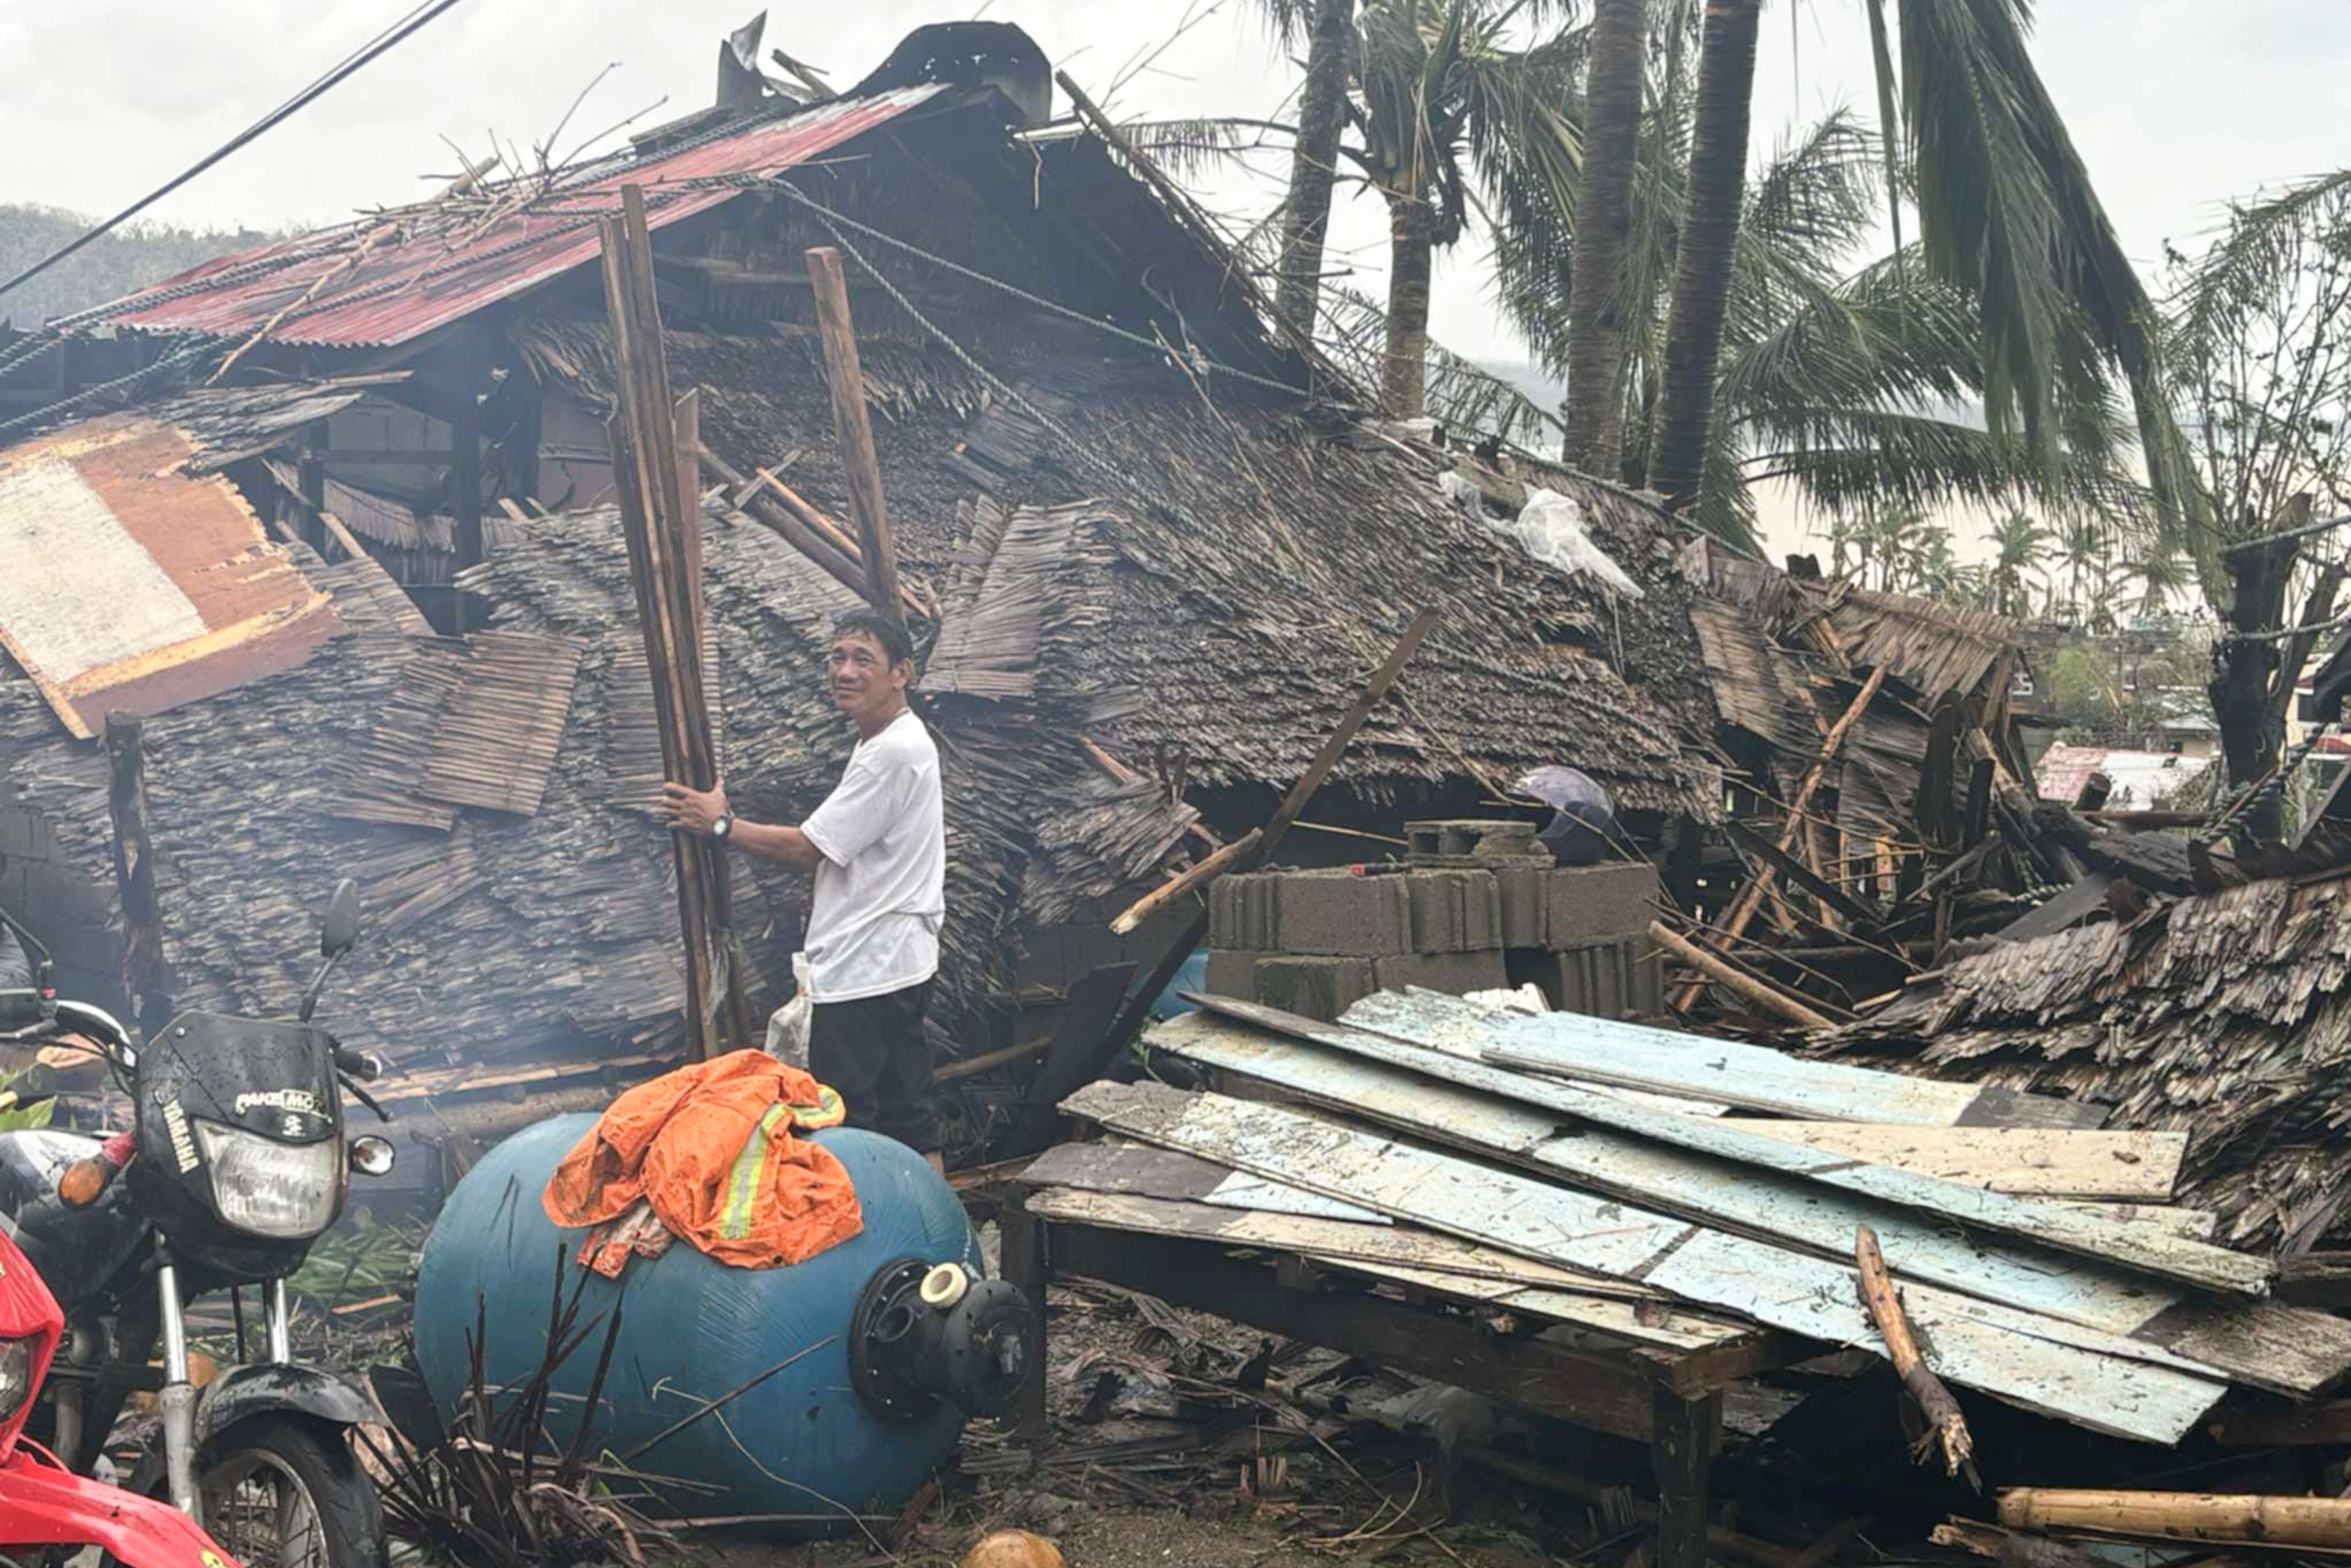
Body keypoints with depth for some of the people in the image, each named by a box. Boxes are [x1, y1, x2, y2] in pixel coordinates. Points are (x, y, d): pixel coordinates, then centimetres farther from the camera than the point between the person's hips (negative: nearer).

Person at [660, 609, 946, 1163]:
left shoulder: (894, 752, -18)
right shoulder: (897, 743, 15)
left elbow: (808, 847, -16)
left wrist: (721, 823, -5)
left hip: (864, 970, -11)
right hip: (898, 965, 11)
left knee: (844, 1124, -6)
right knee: (908, 1117, 14)